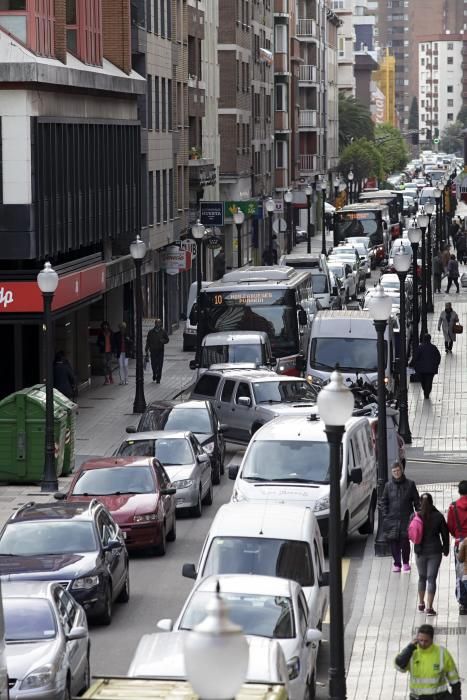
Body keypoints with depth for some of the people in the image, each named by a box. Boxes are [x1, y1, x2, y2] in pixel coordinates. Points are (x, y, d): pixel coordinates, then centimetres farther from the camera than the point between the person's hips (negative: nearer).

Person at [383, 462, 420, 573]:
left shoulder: (410, 484, 3)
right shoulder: (389, 485, 7)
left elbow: (416, 500, 7)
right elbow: (384, 501, 11)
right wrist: (385, 515, 2)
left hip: (406, 518, -2)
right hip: (392, 518, 2)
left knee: (404, 540, -6)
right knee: (393, 540, 0)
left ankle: (405, 563, 9)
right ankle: (396, 563, 12)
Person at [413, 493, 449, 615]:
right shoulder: (438, 516, -8)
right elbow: (445, 534, -1)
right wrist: (445, 549, 12)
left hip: (420, 551, 2)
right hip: (435, 551, -2)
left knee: (422, 577, 19)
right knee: (431, 578, 1)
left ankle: (421, 604, 27)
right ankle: (429, 607, -4)